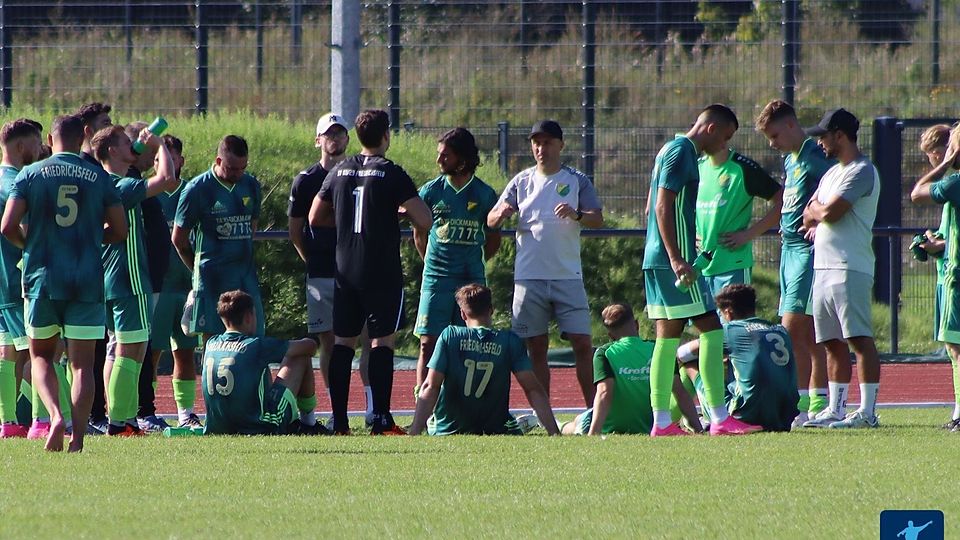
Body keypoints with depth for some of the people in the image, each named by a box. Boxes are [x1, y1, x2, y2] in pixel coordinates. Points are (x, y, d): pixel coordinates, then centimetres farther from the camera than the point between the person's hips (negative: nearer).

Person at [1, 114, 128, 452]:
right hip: (87, 280, 0)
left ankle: (56, 417, -10)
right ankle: (78, 435, -5)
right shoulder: (98, 178, 3)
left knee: (41, 355, 14)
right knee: (82, 363, 4)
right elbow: (120, 230, 6)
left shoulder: (30, 175, 0)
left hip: (42, 277, 0)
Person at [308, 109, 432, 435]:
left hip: (345, 271, 5)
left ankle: (339, 420, 5)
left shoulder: (339, 171, 7)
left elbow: (316, 219, 16)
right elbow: (424, 221, -12)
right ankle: (381, 420, -9)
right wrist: (401, 211, 8)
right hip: (382, 273, -5)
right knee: (383, 340, -3)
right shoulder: (391, 174, -8)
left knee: (343, 341, 8)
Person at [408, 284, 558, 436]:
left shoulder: (449, 335, -8)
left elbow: (430, 387, -12)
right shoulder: (510, 341, -7)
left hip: (447, 430, 1)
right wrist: (554, 433, -9)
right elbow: (534, 390, -10)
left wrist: (414, 433, -15)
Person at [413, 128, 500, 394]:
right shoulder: (431, 191, 3)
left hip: (472, 280, 0)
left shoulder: (484, 194, 3)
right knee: (429, 343, -5)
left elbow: (493, 237, 14)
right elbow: (419, 234, 15)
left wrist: (474, 264, 12)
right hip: (436, 279, 0)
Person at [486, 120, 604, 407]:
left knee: (582, 344, -6)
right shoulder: (522, 182, 9)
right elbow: (491, 221, 7)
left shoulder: (577, 181, 5)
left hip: (568, 275, -2)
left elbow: (598, 219, -3)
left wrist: (577, 215, -24)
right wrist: (501, 214, -17)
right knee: (536, 348, 3)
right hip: (529, 276, 2)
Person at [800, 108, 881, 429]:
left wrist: (816, 210, 4)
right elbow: (809, 214, 22)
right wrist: (816, 220, -1)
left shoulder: (861, 171, -9)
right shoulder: (832, 173, 22)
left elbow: (830, 212, -17)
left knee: (860, 339, -11)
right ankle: (835, 410, 12)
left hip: (850, 268, -10)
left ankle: (867, 411, -14)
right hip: (823, 267, 10)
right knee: (833, 342, 10)